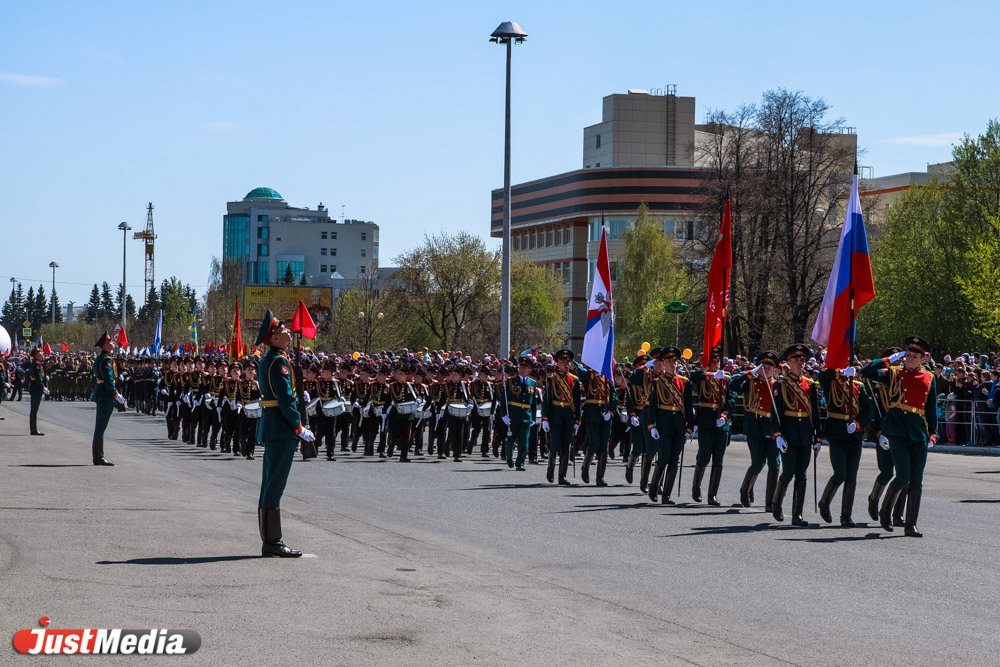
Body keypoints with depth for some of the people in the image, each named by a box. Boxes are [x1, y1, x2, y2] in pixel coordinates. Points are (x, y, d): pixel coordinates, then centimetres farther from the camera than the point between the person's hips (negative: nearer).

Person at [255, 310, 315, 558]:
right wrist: (299, 428, -11)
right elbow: (286, 399, -19)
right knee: (275, 485, -8)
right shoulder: (279, 361, -15)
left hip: (271, 429, 10)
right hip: (282, 431, -10)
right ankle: (273, 543, -6)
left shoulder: (268, 360, 16)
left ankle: (270, 542, 16)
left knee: (270, 485, 11)